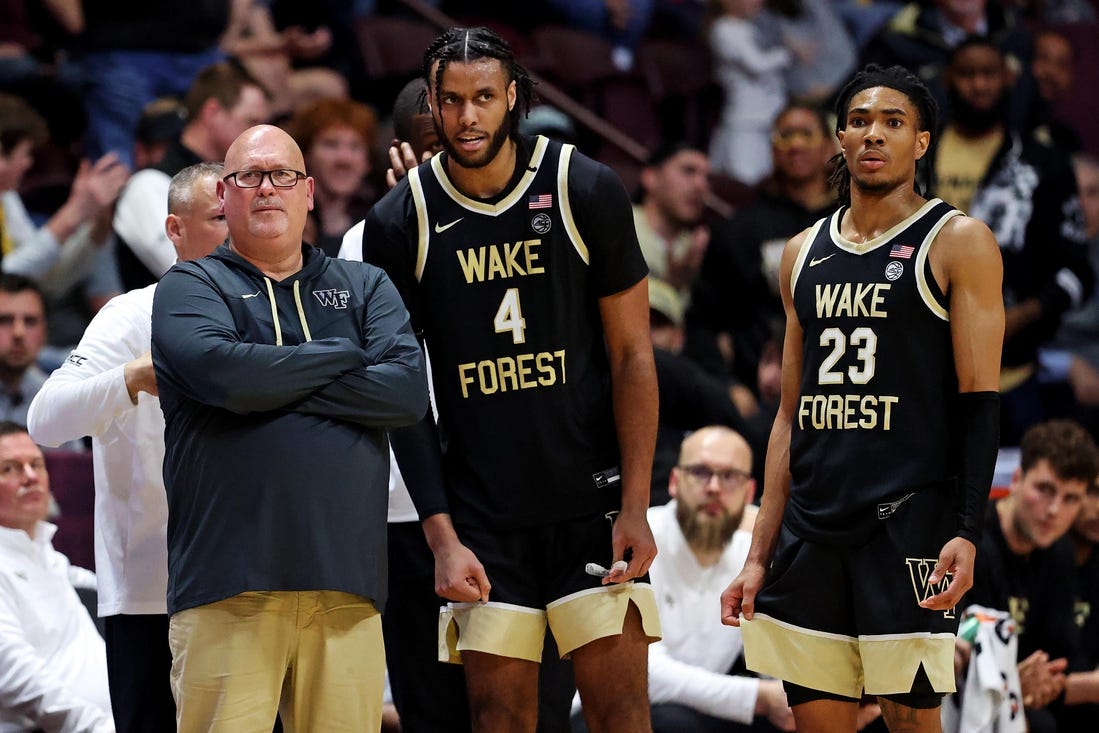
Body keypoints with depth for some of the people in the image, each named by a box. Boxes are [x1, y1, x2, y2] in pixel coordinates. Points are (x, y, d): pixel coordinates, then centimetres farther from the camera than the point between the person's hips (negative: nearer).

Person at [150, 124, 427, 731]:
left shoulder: (366, 288, 20)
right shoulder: (189, 288, 11)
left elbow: (408, 390, 1)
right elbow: (224, 373, -11)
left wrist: (276, 385, -4)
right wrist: (345, 356, 2)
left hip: (345, 581, 3)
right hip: (228, 587, -2)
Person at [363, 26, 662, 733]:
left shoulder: (587, 191, -2)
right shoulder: (399, 223, 0)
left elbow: (632, 357, -1)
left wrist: (635, 507, -8)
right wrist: (441, 534, -5)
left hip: (594, 505, -1)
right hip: (483, 518, 1)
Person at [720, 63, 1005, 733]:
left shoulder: (957, 243, 0)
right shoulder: (804, 255, 16)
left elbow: (979, 402, -6)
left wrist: (967, 533, -18)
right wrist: (760, 558, 13)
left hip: (909, 521, -5)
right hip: (811, 527, 5)